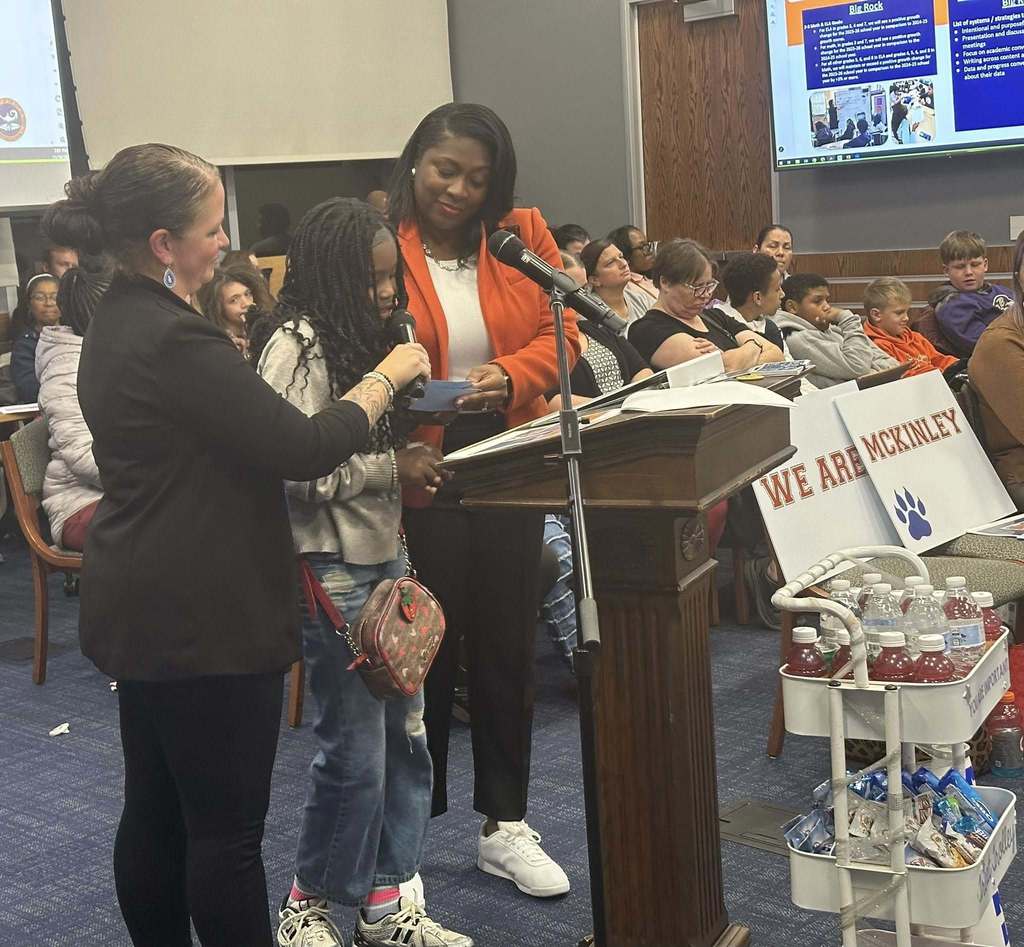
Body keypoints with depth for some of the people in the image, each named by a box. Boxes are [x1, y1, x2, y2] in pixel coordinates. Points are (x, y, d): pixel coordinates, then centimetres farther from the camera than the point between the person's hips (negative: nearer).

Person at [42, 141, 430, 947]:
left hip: (143, 612, 10)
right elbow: (303, 449, -22)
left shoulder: (118, 322, 9)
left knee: (155, 814, 18)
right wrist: (387, 377, -8)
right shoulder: (174, 341, -23)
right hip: (205, 621, -10)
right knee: (227, 830, 1)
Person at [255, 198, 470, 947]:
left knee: (405, 736, 11)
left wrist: (415, 456, 7)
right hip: (333, 572, -8)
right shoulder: (297, 346, -14)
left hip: (385, 556, 9)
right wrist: (393, 469, -20)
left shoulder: (366, 339, 13)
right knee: (356, 750, 0)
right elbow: (293, 468, -22)